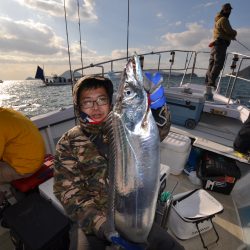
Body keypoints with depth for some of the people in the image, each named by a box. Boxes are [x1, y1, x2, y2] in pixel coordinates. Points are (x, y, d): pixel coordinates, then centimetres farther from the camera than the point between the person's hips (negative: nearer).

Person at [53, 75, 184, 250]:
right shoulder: (68, 143, -5)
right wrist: (102, 225, -21)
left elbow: (158, 131, -17)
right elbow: (69, 192, -9)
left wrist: (157, 103, -37)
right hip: (90, 219, -1)